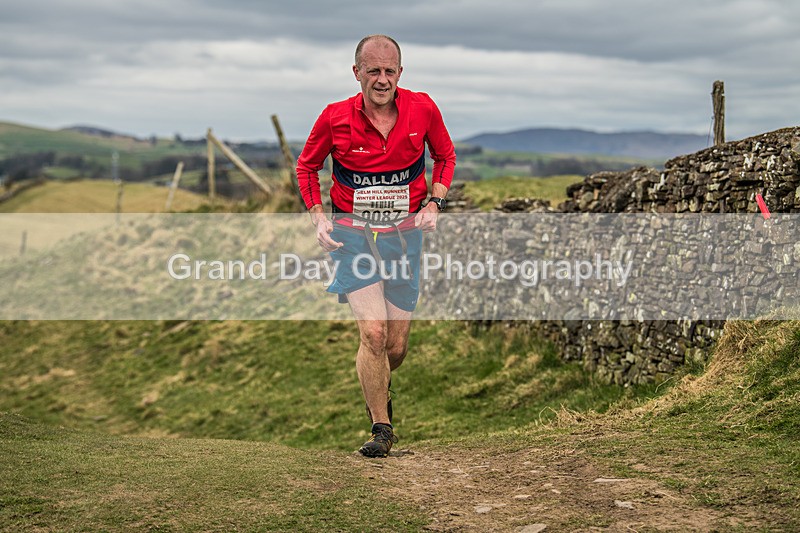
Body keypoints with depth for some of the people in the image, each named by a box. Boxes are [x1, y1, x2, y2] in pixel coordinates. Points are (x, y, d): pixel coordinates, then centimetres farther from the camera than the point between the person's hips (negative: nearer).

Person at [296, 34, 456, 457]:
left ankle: (379, 389, 41)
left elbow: (445, 156, 11)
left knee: (396, 347, 6)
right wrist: (318, 217, -5)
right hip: (353, 235, -2)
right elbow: (306, 166, 7)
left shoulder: (422, 109, -7)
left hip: (405, 234, 2)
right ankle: (381, 428, 2)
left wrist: (434, 204, -3)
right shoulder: (335, 117, -10)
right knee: (372, 333, -15)